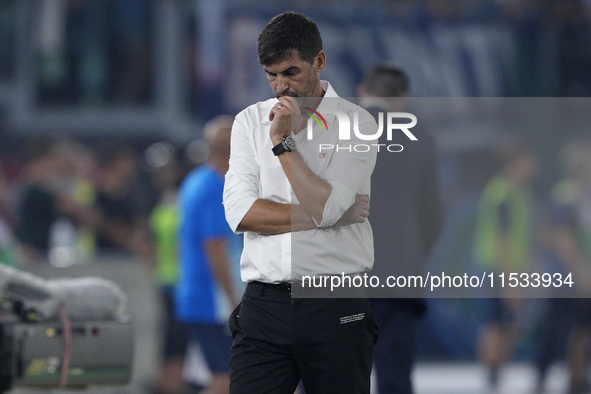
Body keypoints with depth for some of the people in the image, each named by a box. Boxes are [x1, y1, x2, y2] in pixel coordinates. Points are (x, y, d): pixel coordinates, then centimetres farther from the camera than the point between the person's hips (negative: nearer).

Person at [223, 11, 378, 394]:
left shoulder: (356, 124, 1)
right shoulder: (249, 121, 11)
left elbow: (325, 206, -12)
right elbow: (240, 211, -2)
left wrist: (284, 141, -8)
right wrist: (332, 215, -6)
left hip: (336, 308, -2)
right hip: (264, 304, 2)